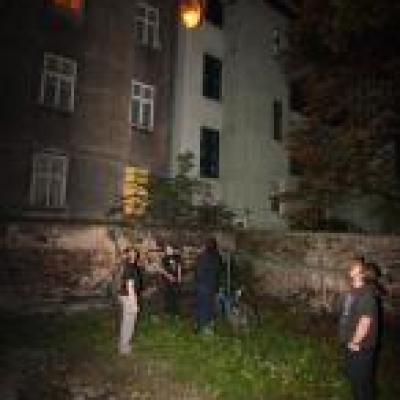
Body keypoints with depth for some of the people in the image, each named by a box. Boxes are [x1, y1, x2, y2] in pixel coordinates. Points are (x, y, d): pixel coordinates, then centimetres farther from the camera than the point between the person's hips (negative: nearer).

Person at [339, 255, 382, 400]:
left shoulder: (366, 293, -23)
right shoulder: (353, 291, 6)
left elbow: (365, 321, -27)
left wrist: (355, 342, -17)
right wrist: (349, 341, 12)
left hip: (361, 347, -9)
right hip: (351, 346, 9)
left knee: (362, 381, 7)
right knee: (353, 376, 23)